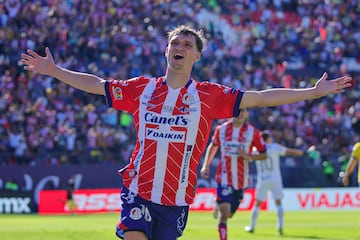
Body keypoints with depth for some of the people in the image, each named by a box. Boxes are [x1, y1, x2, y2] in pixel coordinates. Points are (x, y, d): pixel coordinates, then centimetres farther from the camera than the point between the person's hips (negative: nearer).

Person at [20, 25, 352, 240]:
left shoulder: (208, 95, 0)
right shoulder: (141, 89, 5)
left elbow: (260, 98, -3)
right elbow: (96, 85, 12)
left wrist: (313, 92, -8)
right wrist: (54, 70, 11)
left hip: (177, 198, 0)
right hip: (139, 191, 0)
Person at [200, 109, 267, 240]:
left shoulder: (253, 132, -5)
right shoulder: (221, 129, -1)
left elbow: (264, 154, -1)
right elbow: (213, 146, 17)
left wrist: (248, 156, -19)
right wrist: (206, 165, 9)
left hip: (241, 180, 1)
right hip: (224, 178, -1)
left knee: (229, 214, 16)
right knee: (224, 214, -17)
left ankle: (219, 205, 49)